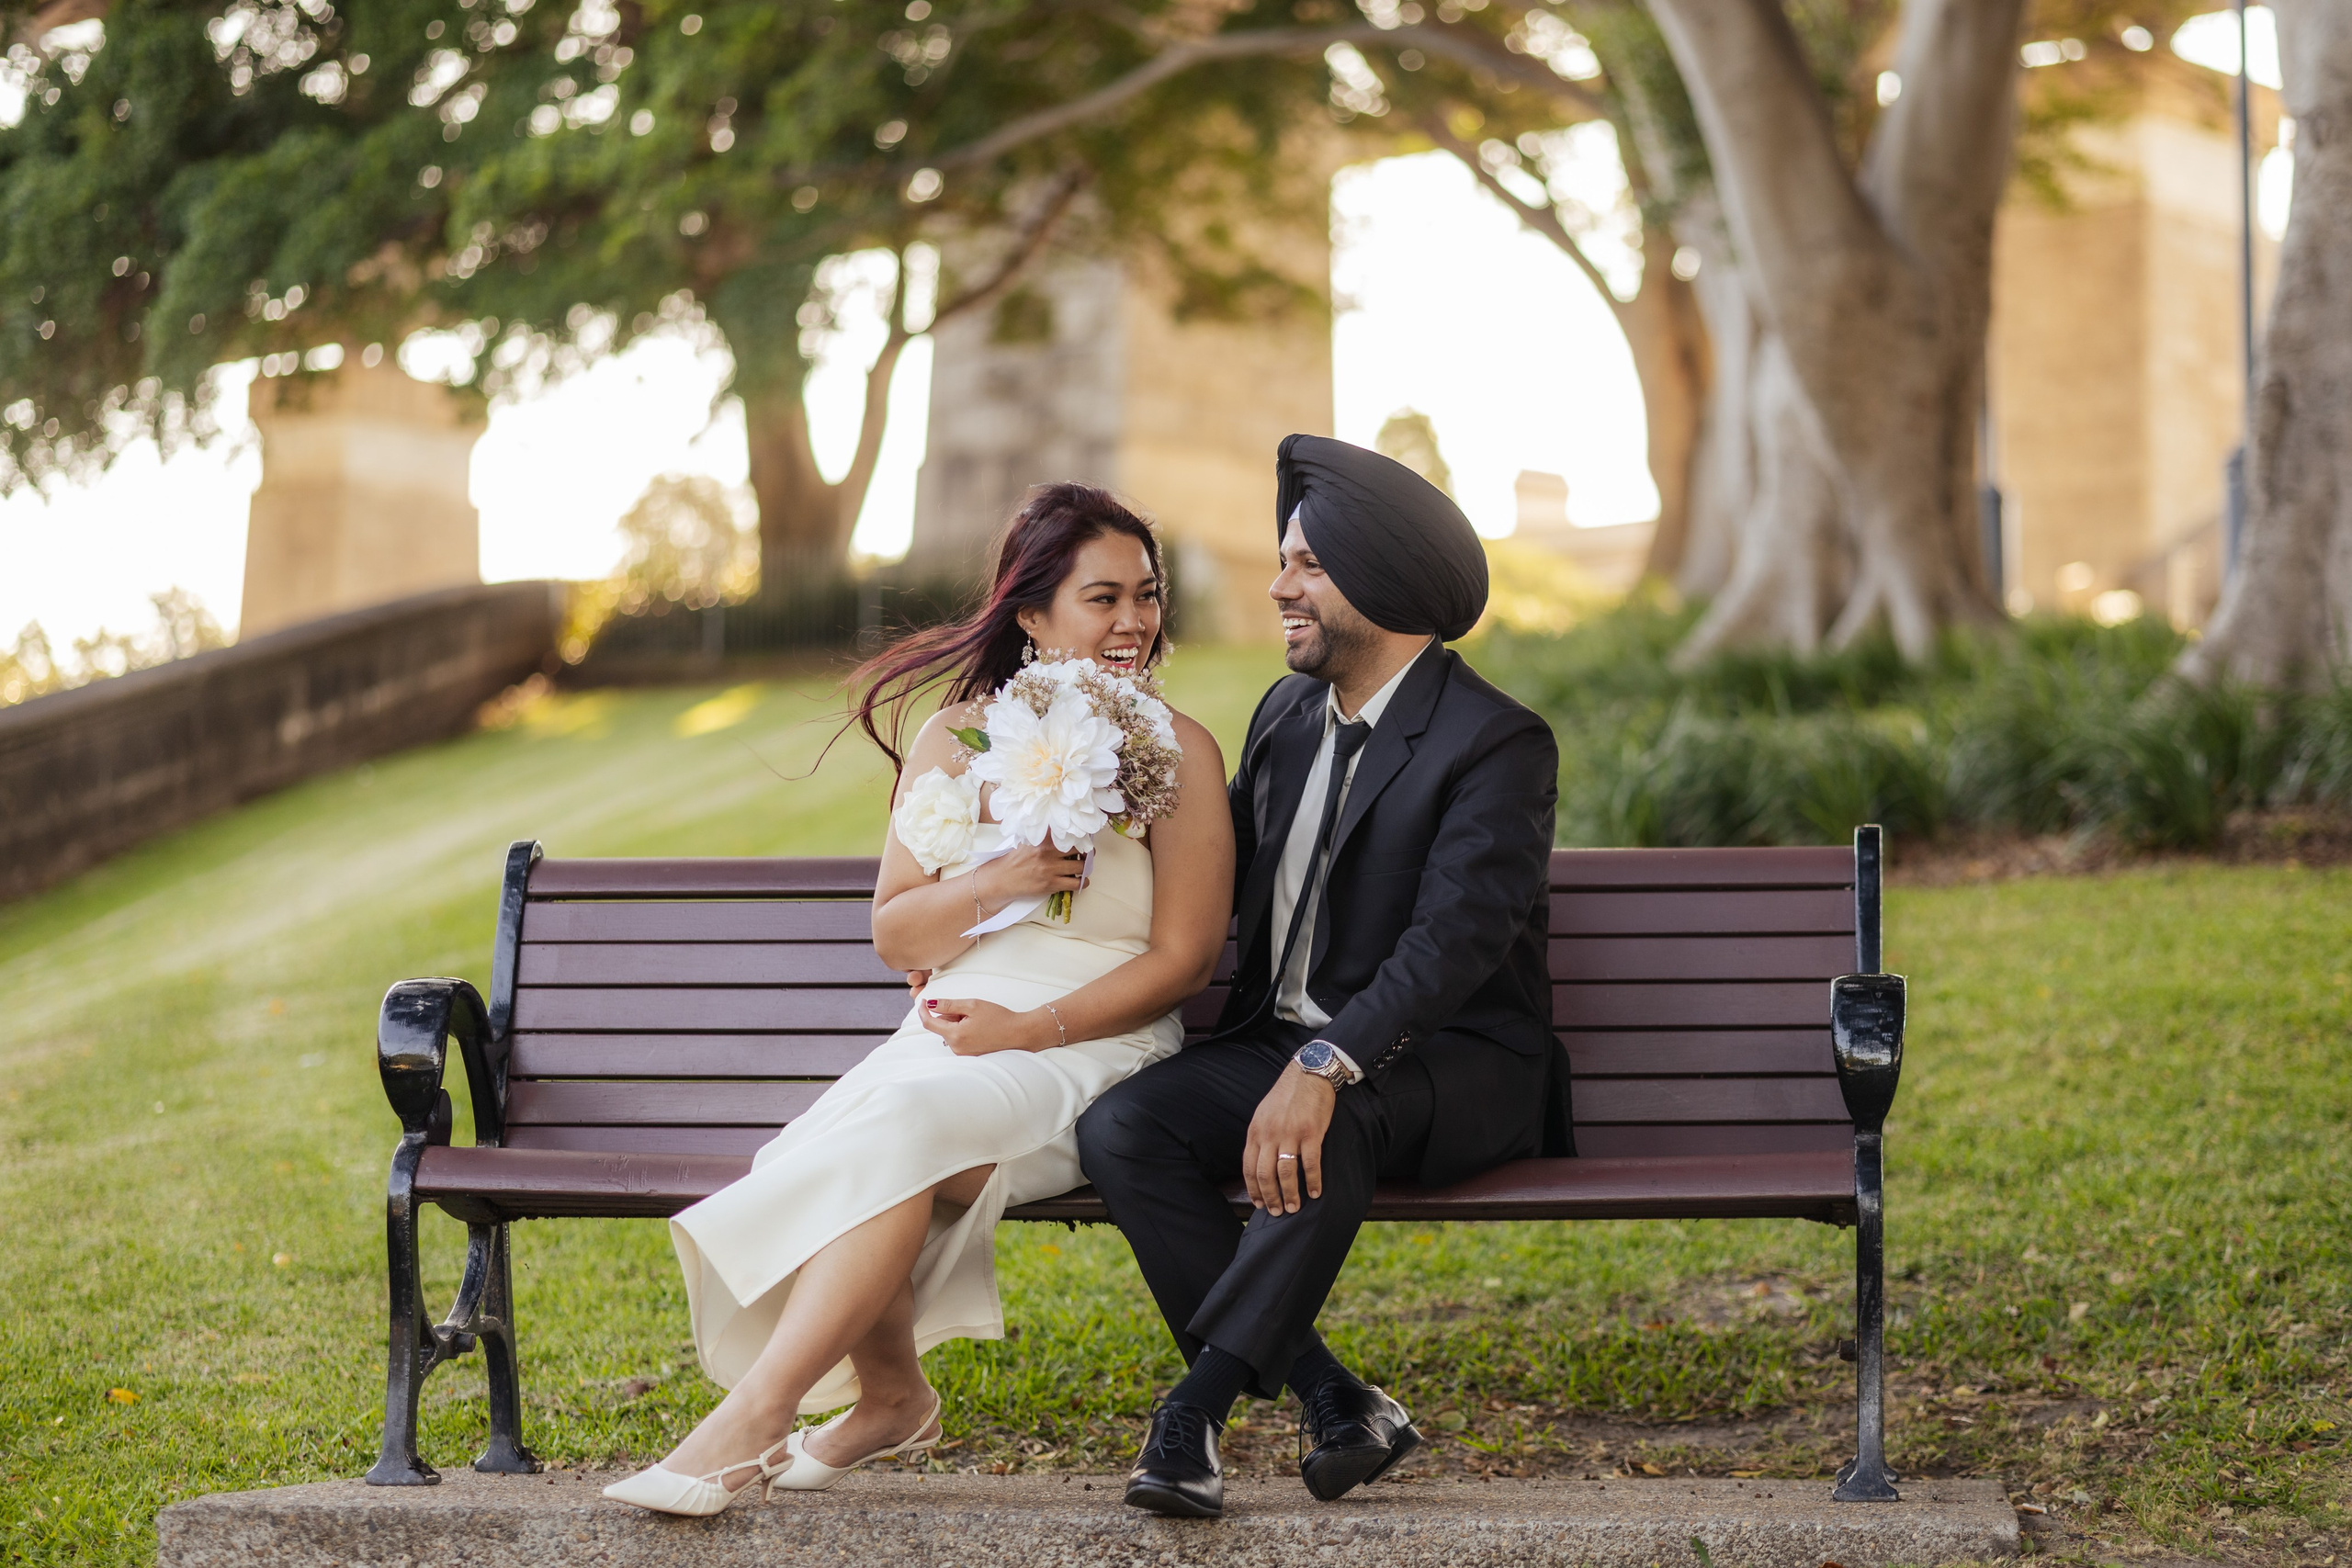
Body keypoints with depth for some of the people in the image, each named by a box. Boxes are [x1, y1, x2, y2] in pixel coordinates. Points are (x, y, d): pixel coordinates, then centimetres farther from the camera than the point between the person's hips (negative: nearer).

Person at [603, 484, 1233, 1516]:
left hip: (1094, 1051, -3)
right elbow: (895, 935, 8)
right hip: (951, 1034, 4)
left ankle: (753, 1418, -32)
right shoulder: (953, 741, 11)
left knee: (905, 1127, -33)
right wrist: (995, 884, -13)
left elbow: (1182, 958, -3)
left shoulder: (1177, 753, 2)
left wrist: (1030, 1030, -14)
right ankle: (889, 1397, -4)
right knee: (837, 1147, -30)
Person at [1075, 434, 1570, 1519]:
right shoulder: (1287, 715, 14)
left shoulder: (1497, 743, -12)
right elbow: (1219, 880, 24)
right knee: (1120, 1129, -21)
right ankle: (1335, 1406, -22)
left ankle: (1199, 1408, -32)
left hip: (1451, 1065, -7)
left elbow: (1454, 939, -25)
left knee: (1328, 1130, -40)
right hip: (1280, 1042, 7)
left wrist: (1323, 1067, -37)